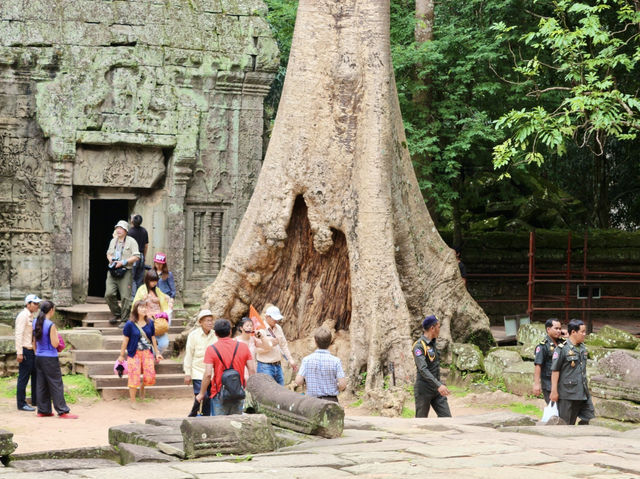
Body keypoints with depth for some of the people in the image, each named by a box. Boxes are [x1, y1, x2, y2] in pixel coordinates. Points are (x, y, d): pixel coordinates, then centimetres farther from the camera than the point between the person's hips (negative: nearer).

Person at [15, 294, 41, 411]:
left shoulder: (30, 316, 16)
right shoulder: (23, 316, -13)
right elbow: (19, 335, -18)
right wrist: (19, 353, -23)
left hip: (31, 351, 10)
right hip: (25, 351, -10)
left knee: (36, 374, 15)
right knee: (23, 378, -5)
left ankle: (35, 400, 25)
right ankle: (21, 404, -1)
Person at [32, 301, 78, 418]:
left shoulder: (36, 323, 6)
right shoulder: (50, 325, -17)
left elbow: (34, 342, 13)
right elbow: (55, 344, -17)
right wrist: (56, 334, -1)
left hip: (39, 358, 7)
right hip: (50, 358, -7)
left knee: (41, 384, 12)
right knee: (56, 384, -3)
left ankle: (43, 410, 16)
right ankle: (62, 411, -1)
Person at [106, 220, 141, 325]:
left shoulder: (131, 241, -2)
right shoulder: (113, 241, 16)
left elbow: (136, 257, -9)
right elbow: (109, 253, 29)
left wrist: (123, 262, -16)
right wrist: (110, 259, 5)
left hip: (125, 272, -5)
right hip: (112, 272, 5)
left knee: (125, 297, -5)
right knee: (109, 294, -6)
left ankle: (124, 320, 2)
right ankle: (116, 314, 13)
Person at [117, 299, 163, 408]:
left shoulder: (150, 323, 5)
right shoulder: (130, 324, -7)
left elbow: (153, 338, 13)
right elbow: (125, 340, -2)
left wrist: (157, 353, 14)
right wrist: (122, 355, 1)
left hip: (147, 353, 3)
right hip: (134, 353, -3)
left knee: (150, 377, -4)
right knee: (134, 378, -3)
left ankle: (142, 387, 32)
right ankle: (133, 402, 11)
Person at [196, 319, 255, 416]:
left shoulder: (212, 349, -7)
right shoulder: (243, 347, 2)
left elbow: (208, 374, -12)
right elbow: (252, 370, 2)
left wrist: (202, 394, -2)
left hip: (220, 394, -3)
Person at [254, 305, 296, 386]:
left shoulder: (278, 328, 10)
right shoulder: (260, 329, -11)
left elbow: (284, 345, 19)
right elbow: (258, 349, -17)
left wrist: (290, 359, 14)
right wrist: (271, 344, -25)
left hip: (278, 366, 7)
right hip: (265, 366, -7)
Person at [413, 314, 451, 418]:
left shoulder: (432, 344, 13)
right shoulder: (419, 346, -15)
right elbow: (423, 369, -27)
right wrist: (438, 385, -35)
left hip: (436, 390, 8)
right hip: (424, 390, -8)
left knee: (446, 417, -3)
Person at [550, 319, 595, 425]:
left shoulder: (582, 347, 11)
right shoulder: (562, 349, -11)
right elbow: (555, 370, -11)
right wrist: (554, 391, -13)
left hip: (583, 392, 7)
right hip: (568, 392, -7)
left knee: (588, 419, 5)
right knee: (567, 423, 1)